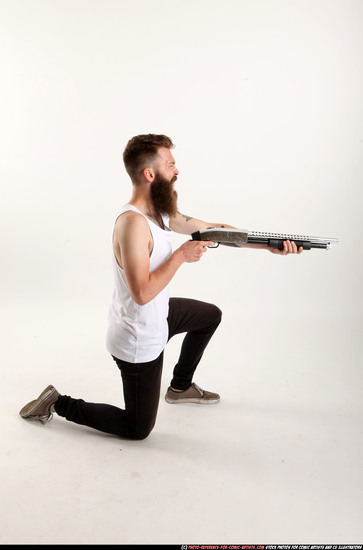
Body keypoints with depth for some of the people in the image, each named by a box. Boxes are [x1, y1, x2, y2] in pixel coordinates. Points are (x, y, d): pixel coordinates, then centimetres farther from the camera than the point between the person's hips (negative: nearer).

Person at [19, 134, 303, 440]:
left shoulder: (159, 209, -2)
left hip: (159, 314, 9)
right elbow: (142, 293, -34)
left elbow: (211, 229, 3)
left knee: (211, 315, 30)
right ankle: (57, 404, 17)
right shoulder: (133, 222, -31)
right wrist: (181, 256, -25)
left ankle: (181, 387, 42)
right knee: (138, 430, 7)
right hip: (139, 341, -9)